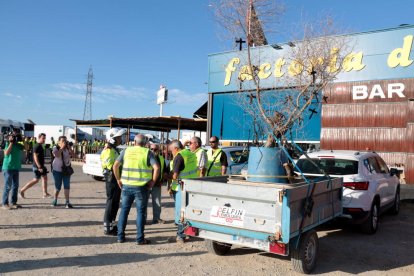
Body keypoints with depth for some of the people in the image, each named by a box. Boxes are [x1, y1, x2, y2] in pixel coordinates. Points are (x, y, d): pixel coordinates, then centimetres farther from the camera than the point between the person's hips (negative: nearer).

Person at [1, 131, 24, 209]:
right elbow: (6, 153, -21)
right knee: (8, 186, -4)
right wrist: (11, 143, -19)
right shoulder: (8, 144, -7)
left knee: (15, 186, 10)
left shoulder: (18, 145, 9)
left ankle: (14, 203, 18)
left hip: (16, 168, 7)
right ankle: (5, 204, 4)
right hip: (8, 168, -6)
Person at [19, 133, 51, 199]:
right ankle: (22, 191, 6)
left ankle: (45, 193, 14)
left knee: (45, 177, 10)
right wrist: (39, 167, -24)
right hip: (38, 166, -10)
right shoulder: (37, 146, -17)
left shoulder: (40, 146, 13)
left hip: (41, 166, 10)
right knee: (36, 180, -4)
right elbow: (35, 157, -23)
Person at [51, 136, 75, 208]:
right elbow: (57, 155, -23)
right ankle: (55, 200, 29)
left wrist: (69, 147, -13)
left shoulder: (67, 149, 4)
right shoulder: (55, 148, -4)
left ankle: (67, 202, -2)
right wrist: (62, 148, -22)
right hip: (57, 170, -2)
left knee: (67, 186, -4)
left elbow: (73, 155, -9)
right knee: (58, 186, 7)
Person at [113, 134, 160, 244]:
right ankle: (140, 238, 9)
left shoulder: (126, 151, 5)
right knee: (140, 212, 6)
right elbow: (156, 167, -15)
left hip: (126, 186, 3)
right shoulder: (147, 152, -3)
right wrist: (153, 181, -5)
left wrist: (118, 179, 9)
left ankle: (120, 236, 20)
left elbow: (115, 166, 0)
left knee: (124, 210, 15)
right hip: (141, 187, -3)